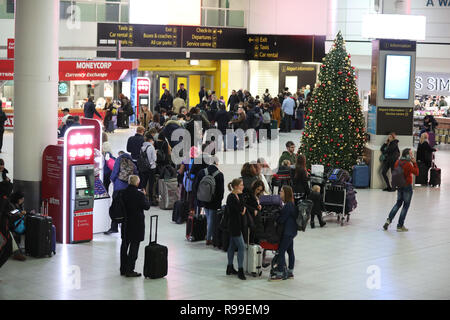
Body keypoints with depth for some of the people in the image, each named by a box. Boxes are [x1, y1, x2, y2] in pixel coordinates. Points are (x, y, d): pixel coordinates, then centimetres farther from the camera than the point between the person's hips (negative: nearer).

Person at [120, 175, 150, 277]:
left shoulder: (123, 193, -4)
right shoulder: (139, 195, -18)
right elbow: (147, 206, -9)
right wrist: (144, 195, 5)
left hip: (125, 223, 6)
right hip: (136, 224, -6)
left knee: (124, 245, 16)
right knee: (134, 246, 2)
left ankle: (123, 269, 25)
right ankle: (129, 270, 2)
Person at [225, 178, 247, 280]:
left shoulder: (236, 196, 11)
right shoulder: (231, 197, -17)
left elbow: (242, 209, 21)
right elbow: (239, 209, -23)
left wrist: (243, 209, 0)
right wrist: (240, 195, -14)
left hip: (237, 224, 10)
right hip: (234, 225, -10)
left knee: (232, 245, 15)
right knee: (241, 246, -10)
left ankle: (230, 268, 24)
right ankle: (240, 270, -8)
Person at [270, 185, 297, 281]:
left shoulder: (288, 205, -20)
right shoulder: (290, 204, 10)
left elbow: (281, 219, -18)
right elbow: (283, 216, 17)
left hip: (288, 232, -10)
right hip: (290, 231, 10)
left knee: (281, 251, -8)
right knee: (290, 251, 14)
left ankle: (279, 273, -5)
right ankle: (290, 272, 20)